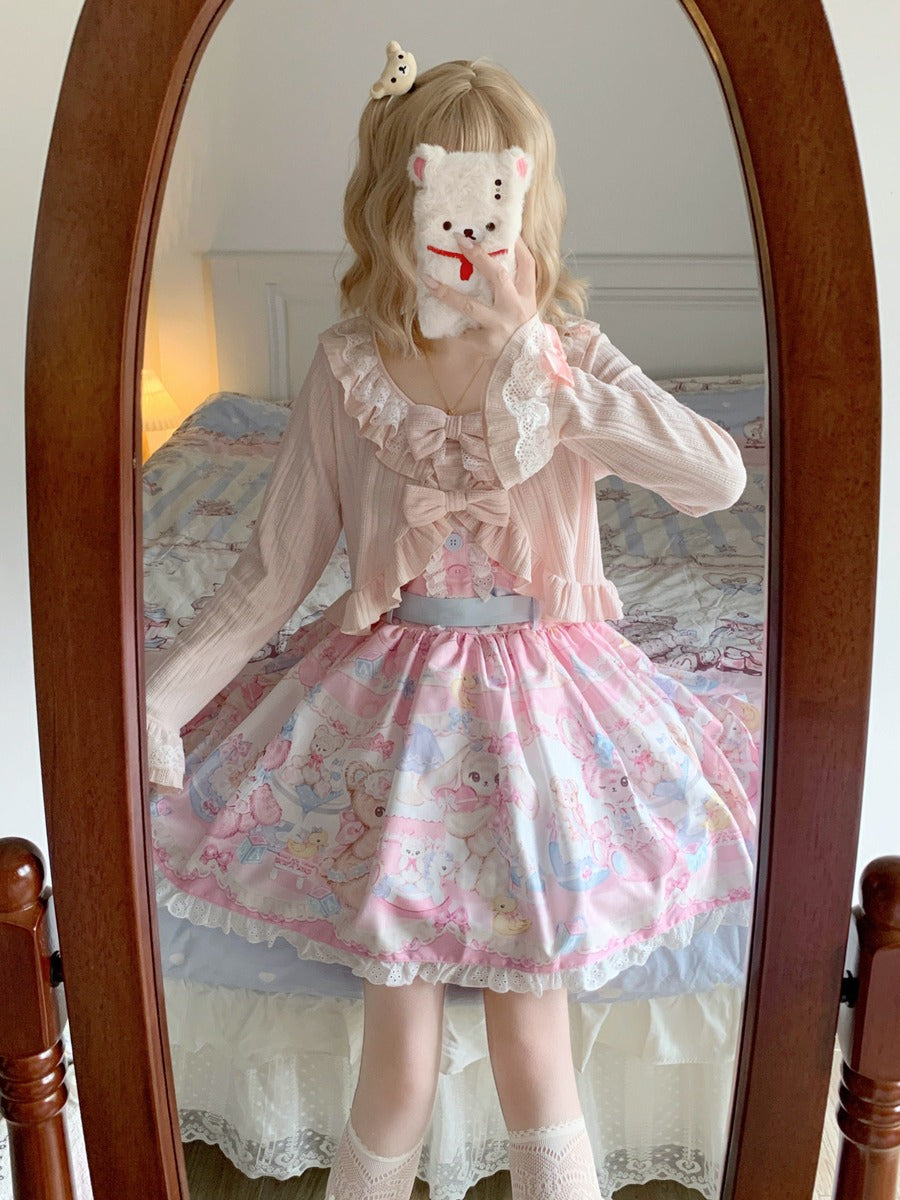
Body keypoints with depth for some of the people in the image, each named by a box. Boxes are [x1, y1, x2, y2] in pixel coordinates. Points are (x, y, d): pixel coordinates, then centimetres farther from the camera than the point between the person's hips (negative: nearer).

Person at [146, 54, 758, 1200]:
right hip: (391, 706, 0)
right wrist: (163, 695, -9)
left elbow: (719, 476, -21)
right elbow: (276, 566, 0)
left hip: (543, 701, 0)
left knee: (531, 1049, -1)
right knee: (398, 1071, 0)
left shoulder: (570, 354, -4)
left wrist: (530, 361, -24)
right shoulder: (349, 365, -4)